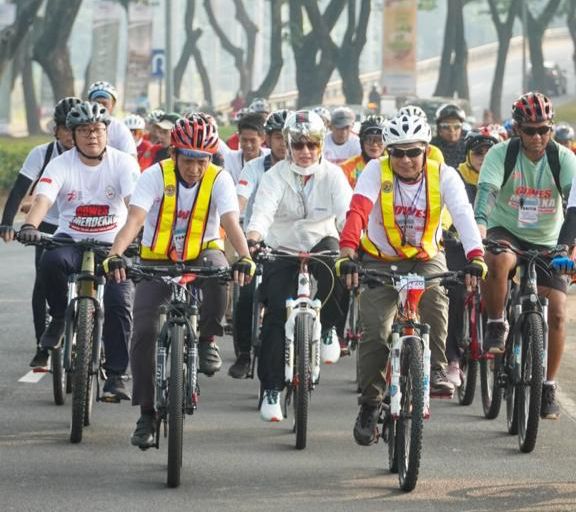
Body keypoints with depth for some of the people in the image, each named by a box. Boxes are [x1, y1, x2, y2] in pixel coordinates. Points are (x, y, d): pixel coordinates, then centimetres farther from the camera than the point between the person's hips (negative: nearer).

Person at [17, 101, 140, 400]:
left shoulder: (123, 163, -7)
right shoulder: (61, 165, -7)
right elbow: (43, 199, -22)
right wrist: (30, 226, -42)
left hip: (113, 244, 0)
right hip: (71, 240, 0)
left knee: (119, 305, -18)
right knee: (51, 261, -34)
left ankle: (115, 376, -5)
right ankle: (60, 317, -6)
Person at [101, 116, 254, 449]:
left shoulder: (219, 179, -15)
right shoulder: (156, 176, -17)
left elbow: (231, 222, -29)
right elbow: (135, 219, -29)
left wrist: (245, 258, -48)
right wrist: (116, 254, -47)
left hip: (201, 255, 0)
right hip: (157, 260, 0)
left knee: (217, 269, -37)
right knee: (145, 331, -14)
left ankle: (207, 340, -14)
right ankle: (147, 414, -1)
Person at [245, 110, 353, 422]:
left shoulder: (332, 175, -8)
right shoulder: (275, 176, -11)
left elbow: (347, 212, -23)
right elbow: (263, 209, -28)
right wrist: (253, 238, -49)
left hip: (321, 244, 1)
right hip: (281, 251, 0)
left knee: (338, 278, -34)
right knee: (276, 314, -15)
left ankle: (329, 330, -5)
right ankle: (271, 390, -7)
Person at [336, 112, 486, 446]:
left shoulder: (443, 176, -15)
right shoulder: (377, 172, -16)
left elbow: (464, 216, -29)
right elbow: (358, 211, -31)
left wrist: (476, 256, -46)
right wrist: (347, 252, -49)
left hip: (425, 258, 0)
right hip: (379, 261, 0)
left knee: (434, 295, -32)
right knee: (375, 333, -10)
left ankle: (437, 370, -19)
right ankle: (370, 403, 7)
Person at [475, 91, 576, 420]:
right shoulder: (501, 154, -14)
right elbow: (487, 189, -28)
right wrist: (480, 224, -48)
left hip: (547, 243, 2)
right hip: (506, 232, -2)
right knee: (496, 262, -38)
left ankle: (549, 386, 5)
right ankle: (497, 326, -15)